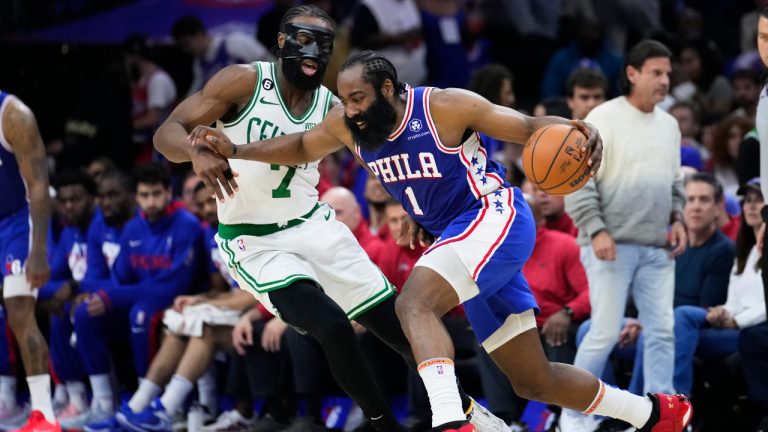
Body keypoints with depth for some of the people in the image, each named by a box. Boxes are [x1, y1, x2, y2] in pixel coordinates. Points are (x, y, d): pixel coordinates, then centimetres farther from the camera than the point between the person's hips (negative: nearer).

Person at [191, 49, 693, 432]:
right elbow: (301, 147, 19)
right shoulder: (348, 127, 1)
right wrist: (236, 150, 6)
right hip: (458, 240, 8)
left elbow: (529, 127, -13)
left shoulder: (445, 107, -18)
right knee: (534, 381, 11)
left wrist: (579, 132, -32)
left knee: (414, 302, -32)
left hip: (496, 219, -8)